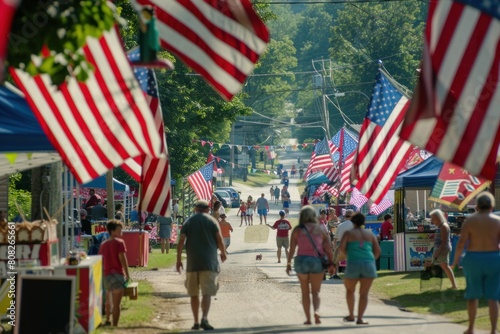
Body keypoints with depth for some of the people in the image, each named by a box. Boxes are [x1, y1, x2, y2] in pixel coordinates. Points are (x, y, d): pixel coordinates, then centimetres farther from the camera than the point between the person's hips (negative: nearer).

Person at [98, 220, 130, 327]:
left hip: (106, 275, 7)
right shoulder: (119, 242, -8)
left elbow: (101, 261, 13)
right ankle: (115, 325, -5)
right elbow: (122, 259, -12)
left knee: (109, 300, 27)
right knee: (116, 304, -4)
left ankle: (107, 321, 37)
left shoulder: (103, 244, 11)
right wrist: (127, 274, -7)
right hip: (117, 274, -7)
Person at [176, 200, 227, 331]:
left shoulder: (188, 222, 8)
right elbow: (219, 240, -3)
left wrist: (179, 260, 3)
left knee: (194, 294, 12)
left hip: (192, 263, 2)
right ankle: (204, 319, -25)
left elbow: (181, 241, -1)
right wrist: (223, 253, 15)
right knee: (207, 292, -7)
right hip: (209, 262, -2)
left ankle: (196, 322, 13)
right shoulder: (212, 221, 3)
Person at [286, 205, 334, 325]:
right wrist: (331, 264, 1)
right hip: (317, 261, 0)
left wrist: (288, 263, 2)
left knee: (305, 292, 16)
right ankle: (316, 311, -19)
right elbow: (328, 248, -2)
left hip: (301, 261, 0)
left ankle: (308, 318, 13)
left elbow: (292, 249, -5)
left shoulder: (297, 230, 0)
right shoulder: (320, 229, 2)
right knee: (315, 292, 9)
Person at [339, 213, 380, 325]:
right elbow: (377, 251, 9)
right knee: (364, 293, 2)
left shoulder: (348, 233, 10)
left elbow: (341, 247, -5)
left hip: (353, 265, -1)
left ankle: (351, 315, 25)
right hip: (369, 265, 1)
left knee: (349, 289, 23)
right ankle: (360, 318, -12)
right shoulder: (370, 234, 17)